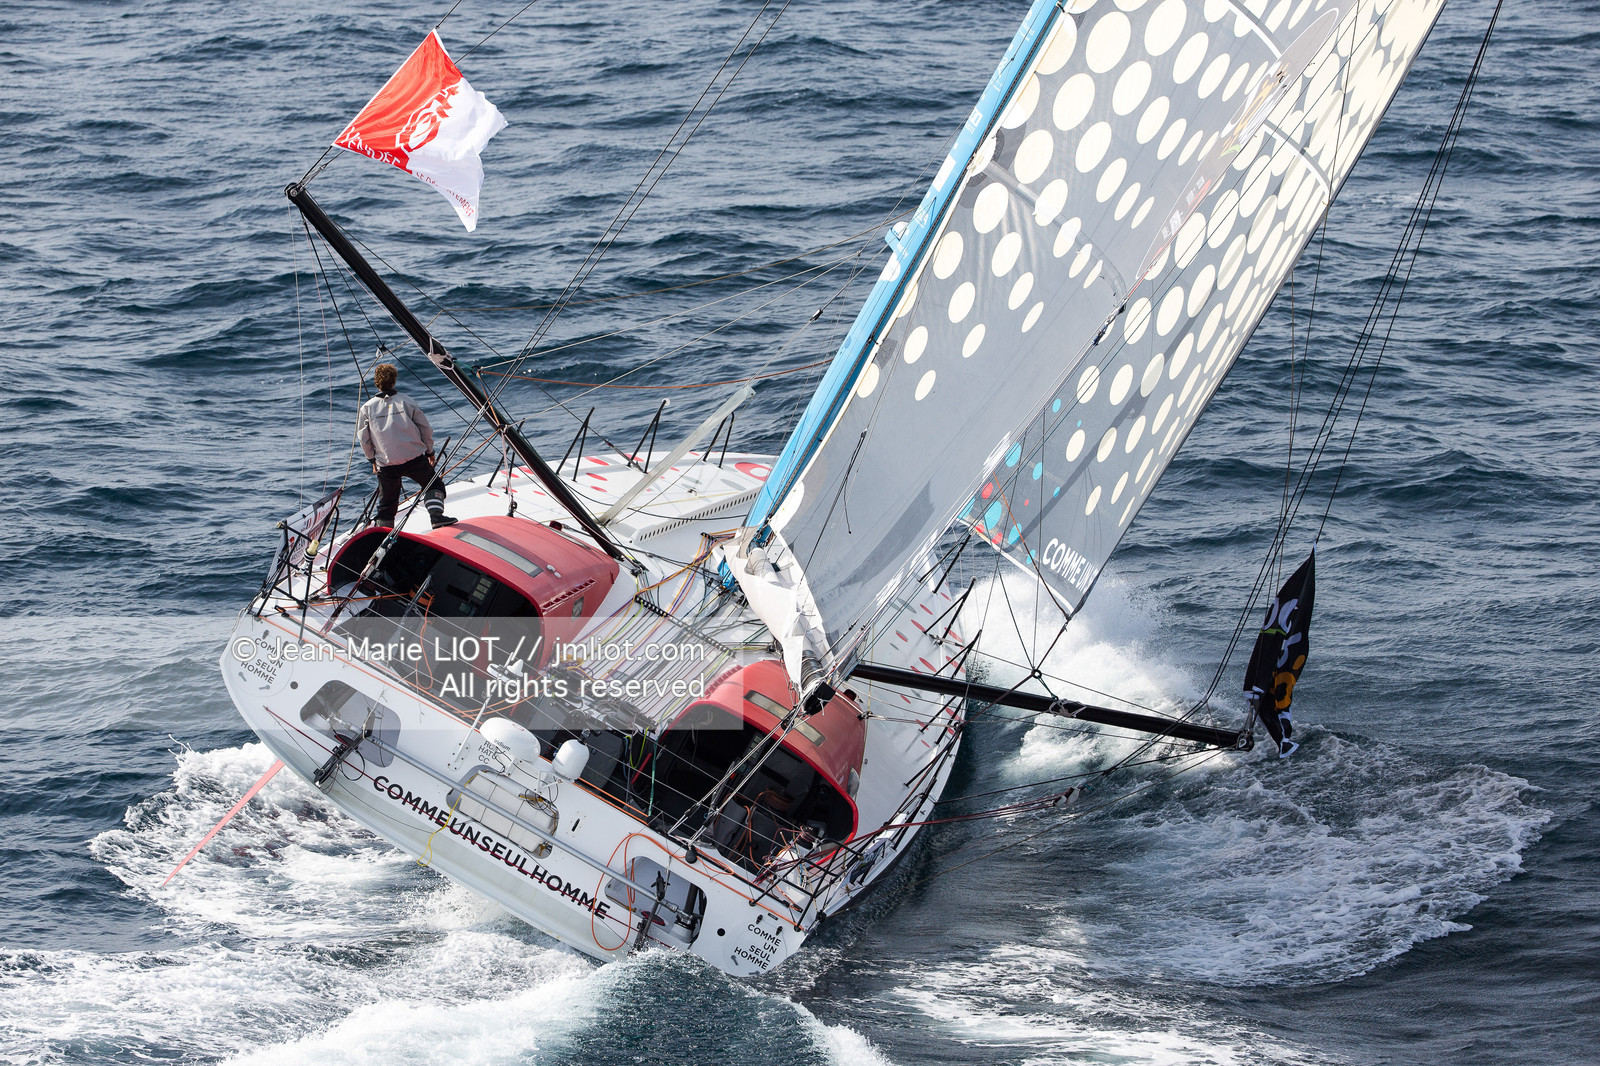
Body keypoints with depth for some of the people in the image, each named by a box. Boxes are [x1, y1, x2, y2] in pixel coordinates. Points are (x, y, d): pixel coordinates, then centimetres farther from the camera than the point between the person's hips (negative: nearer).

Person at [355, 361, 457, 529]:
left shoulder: (367, 408, 1)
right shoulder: (406, 402, 1)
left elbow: (364, 439, 6)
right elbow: (426, 429, 6)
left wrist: (372, 460, 21)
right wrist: (429, 452, 21)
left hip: (386, 464, 1)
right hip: (414, 458, -1)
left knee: (386, 502, 15)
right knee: (433, 485, 16)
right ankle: (436, 515, -4)